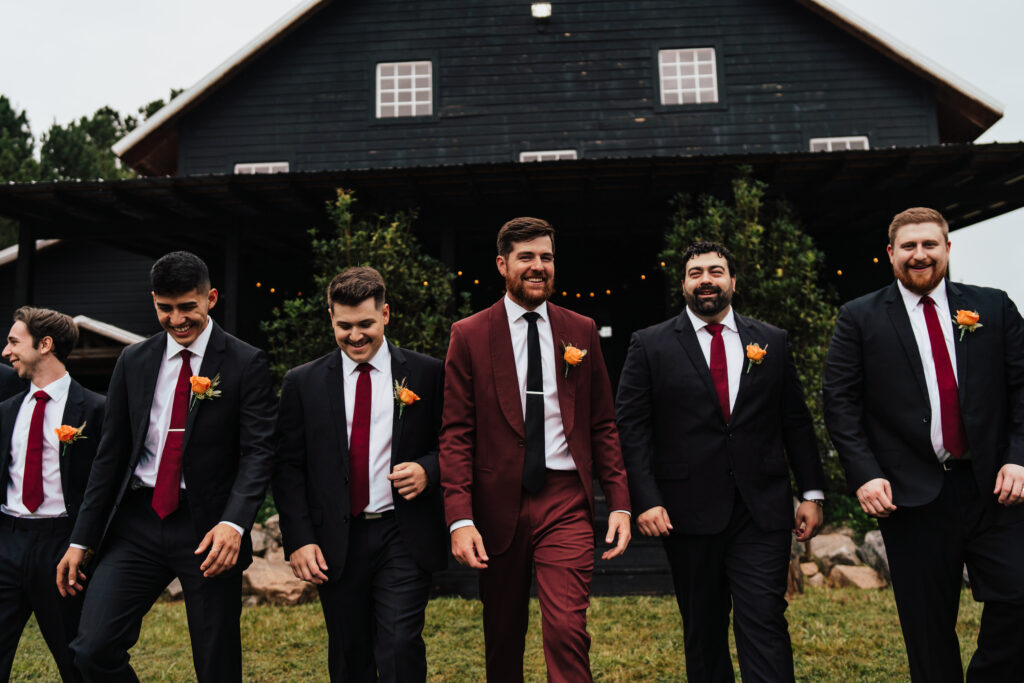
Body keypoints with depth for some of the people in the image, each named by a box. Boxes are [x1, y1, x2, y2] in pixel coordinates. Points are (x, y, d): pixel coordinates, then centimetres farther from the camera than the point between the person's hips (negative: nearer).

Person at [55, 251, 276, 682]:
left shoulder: (246, 364, -4)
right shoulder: (134, 361, 9)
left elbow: (258, 451, -10)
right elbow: (111, 453, 11)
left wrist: (233, 523, -25)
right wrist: (82, 540, 8)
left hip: (208, 528, -3)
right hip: (137, 522, 4)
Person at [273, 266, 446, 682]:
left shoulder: (427, 374, 2)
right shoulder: (302, 382, 4)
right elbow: (288, 468, 4)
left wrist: (428, 470, -14)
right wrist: (299, 540, -4)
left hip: (404, 538, -1)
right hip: (336, 542, 2)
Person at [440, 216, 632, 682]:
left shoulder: (581, 331, 7)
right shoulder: (469, 336, 0)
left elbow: (603, 425, 9)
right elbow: (456, 434, -3)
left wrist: (620, 503, 1)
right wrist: (460, 518, -12)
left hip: (565, 501, 0)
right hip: (498, 504, 0)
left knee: (567, 630, -10)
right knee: (503, 635, 14)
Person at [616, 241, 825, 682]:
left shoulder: (772, 342, 10)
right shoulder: (650, 345, 2)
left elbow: (796, 422, 12)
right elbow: (631, 426, -2)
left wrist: (812, 492, 7)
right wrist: (646, 499, -11)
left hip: (762, 510, 1)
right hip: (689, 511, -1)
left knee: (764, 621, -4)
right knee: (702, 629, 11)